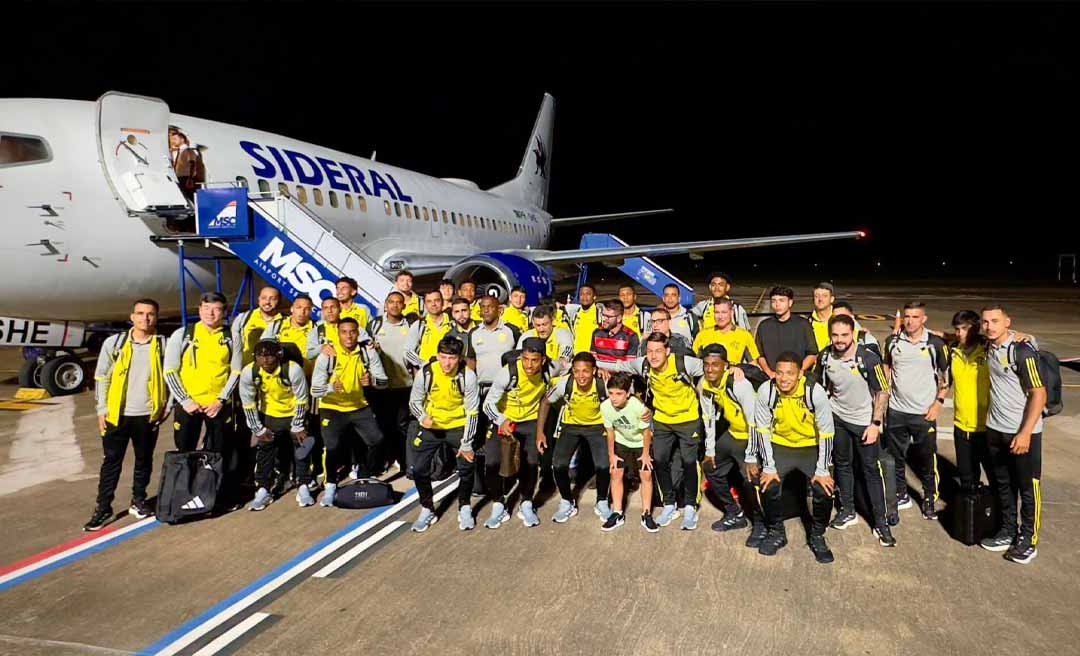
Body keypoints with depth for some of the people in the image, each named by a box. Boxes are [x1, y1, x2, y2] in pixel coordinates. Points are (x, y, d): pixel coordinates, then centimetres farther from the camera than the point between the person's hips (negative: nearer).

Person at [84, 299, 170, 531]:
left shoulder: (163, 344, -1)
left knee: (144, 460, 12)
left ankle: (138, 501, 27)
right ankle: (103, 507, 15)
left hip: (148, 415, 0)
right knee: (112, 461, 5)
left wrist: (167, 406, 0)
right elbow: (102, 377, 3)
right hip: (117, 414, 0)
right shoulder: (113, 342, -1)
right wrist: (101, 409, -1)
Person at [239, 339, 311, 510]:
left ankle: (303, 488, 15)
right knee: (264, 450, 3)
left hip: (294, 413, -2)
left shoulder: (293, 369, -29)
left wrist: (297, 427, -11)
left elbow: (301, 400, -17)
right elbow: (248, 403, -9)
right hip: (268, 415, 2)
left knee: (301, 448, 1)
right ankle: (263, 491, 16)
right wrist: (258, 430, -5)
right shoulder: (249, 372, -22)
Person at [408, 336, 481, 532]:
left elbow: (472, 411, -13)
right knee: (419, 469, -5)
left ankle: (464, 509, 18)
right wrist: (422, 416, -25)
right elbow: (414, 402, -3)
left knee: (467, 467, -9)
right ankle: (427, 510, 19)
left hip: (458, 425, -1)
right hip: (431, 426, 1)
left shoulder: (467, 376, -21)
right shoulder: (425, 373, -17)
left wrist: (466, 443, -12)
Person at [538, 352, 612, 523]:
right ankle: (567, 502, 14)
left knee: (603, 466, -17)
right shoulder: (564, 383, -26)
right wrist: (540, 432, -10)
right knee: (559, 465, -13)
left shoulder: (603, 385, -29)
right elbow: (545, 402, -9)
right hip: (570, 425, 1)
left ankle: (602, 502, 12)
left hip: (596, 425, -1)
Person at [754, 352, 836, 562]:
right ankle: (776, 533, 10)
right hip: (780, 445, 1)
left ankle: (817, 536, 11)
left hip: (811, 446, -1)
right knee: (769, 487, -17)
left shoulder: (815, 392, -25)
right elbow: (763, 430, -11)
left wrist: (822, 470, -14)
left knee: (825, 490, -17)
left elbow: (826, 432, -16)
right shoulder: (766, 391, -22)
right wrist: (769, 466, -13)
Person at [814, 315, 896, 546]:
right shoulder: (825, 357, -11)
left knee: (871, 470, 0)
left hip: (865, 421, -4)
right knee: (842, 464, 15)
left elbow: (882, 392, -14)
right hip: (837, 418, 4)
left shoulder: (868, 358, -22)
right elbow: (819, 385, 8)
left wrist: (875, 423, -17)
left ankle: (880, 523, 10)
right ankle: (848, 511, 31)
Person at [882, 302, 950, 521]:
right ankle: (901, 495, 30)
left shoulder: (936, 344, -6)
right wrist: (884, 397, 8)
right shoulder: (892, 341, 1)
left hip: (924, 413, -2)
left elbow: (946, 375, 2)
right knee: (896, 458, 13)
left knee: (927, 461, 6)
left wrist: (939, 402, -5)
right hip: (896, 412, 3)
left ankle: (929, 500, 23)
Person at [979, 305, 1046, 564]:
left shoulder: (1022, 352, -17)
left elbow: (1039, 394, -17)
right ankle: (1008, 532, 31)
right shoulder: (989, 347, 3)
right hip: (995, 430, 6)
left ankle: (1028, 540, 20)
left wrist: (1025, 433, -19)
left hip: (1022, 432, -6)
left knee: (1028, 488, 7)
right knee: (1003, 485, 17)